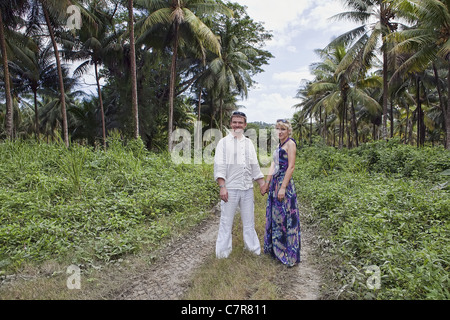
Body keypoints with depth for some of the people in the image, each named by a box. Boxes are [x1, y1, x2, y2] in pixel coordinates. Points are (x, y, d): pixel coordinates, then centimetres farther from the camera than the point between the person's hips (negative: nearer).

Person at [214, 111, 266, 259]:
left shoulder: (249, 143, 15)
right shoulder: (224, 142, 2)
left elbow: (255, 166, 18)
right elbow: (219, 166, -5)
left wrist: (262, 184, 12)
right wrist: (222, 187, -14)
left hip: (247, 188, 4)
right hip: (230, 188, -4)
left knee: (249, 220, 13)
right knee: (226, 221, 1)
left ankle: (253, 247, 27)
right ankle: (223, 251, 14)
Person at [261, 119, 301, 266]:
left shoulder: (290, 143, -9)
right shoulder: (279, 145, 16)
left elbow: (291, 167, -15)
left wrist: (283, 187, -20)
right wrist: (267, 183, 13)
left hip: (285, 183, -9)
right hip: (275, 183, 9)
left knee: (286, 218, -2)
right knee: (274, 215, 15)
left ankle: (290, 255, 11)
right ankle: (275, 248, 31)